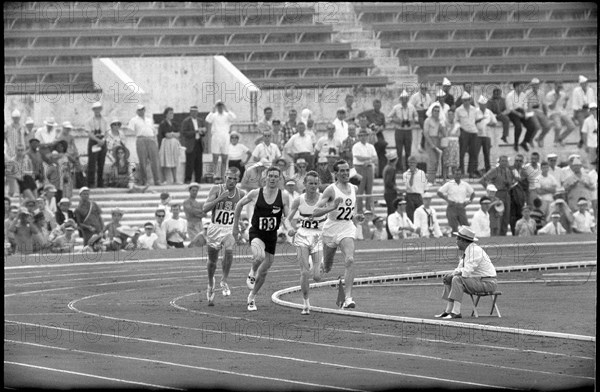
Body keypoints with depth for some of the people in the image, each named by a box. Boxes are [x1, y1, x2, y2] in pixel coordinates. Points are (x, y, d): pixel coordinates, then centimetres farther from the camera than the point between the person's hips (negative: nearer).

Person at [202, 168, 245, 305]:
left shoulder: (241, 194, 1)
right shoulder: (216, 190, -8)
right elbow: (205, 208, -16)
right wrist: (219, 199, -27)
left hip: (230, 229, 1)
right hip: (215, 228, 0)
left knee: (228, 252, -28)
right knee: (212, 260, 10)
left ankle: (224, 281, -12)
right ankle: (211, 284, 36)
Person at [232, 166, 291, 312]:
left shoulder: (283, 196, -5)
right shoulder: (255, 193, -7)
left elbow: (288, 217, -1)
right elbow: (239, 205, 7)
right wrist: (235, 226, 10)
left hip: (272, 235, 3)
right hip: (256, 232, -3)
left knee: (264, 270, 10)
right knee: (259, 256, -33)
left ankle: (252, 297, 30)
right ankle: (251, 274, 1)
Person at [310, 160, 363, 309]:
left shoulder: (354, 189, 8)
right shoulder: (331, 190, -11)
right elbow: (315, 212, -17)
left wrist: (355, 217, 8)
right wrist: (332, 207, -30)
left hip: (347, 229, 3)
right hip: (331, 229, -3)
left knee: (350, 261, -22)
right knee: (326, 268, 11)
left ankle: (348, 298, -24)